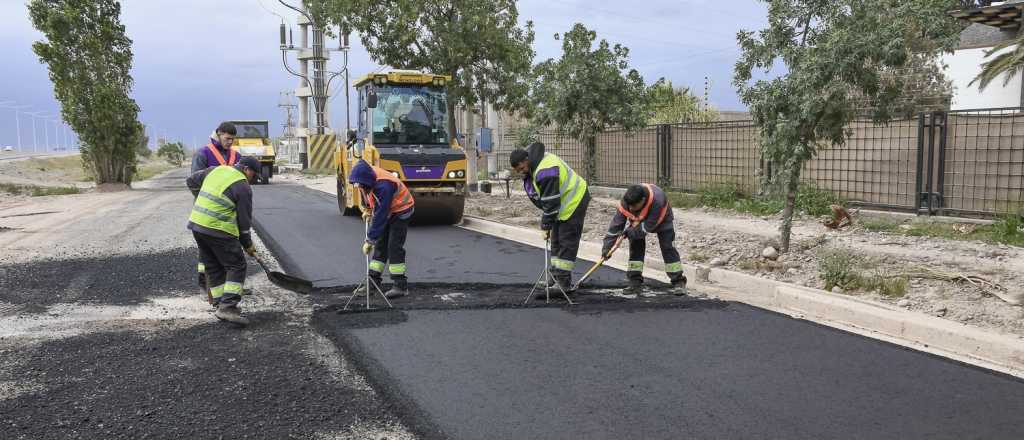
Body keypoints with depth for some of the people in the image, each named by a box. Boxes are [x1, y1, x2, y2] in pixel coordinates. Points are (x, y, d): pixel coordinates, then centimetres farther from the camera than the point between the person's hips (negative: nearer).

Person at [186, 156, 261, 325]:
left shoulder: (216, 170, 13)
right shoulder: (243, 187, -7)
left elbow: (191, 181, 24)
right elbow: (244, 220, -3)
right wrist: (248, 245, 8)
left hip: (196, 223, 8)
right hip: (219, 230, -8)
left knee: (214, 267, 15)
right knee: (237, 266, -1)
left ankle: (220, 305, 18)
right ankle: (227, 307, -11)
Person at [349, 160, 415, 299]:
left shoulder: (383, 186, -38)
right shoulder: (366, 177, -15)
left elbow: (380, 216, -36)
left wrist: (370, 240, -32)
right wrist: (368, 209, 10)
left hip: (401, 210, -8)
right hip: (385, 210, 8)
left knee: (394, 246, -13)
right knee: (380, 245, 7)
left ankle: (400, 286, -8)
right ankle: (373, 281, 12)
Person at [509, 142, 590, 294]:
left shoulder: (545, 172, -32)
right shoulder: (533, 165, 1)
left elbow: (551, 202, -27)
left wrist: (546, 225, -19)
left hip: (574, 201, -10)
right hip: (562, 203, 10)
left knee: (567, 241, -8)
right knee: (556, 239, 12)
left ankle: (564, 281, -5)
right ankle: (558, 276, 19)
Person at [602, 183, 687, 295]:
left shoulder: (657, 201, -45)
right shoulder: (627, 201, -33)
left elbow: (647, 227, -36)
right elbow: (616, 223, -27)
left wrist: (628, 232, -31)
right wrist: (607, 245, -30)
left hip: (661, 219, -3)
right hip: (638, 220, 3)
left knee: (667, 247, -10)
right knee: (635, 246, -7)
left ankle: (678, 281, -2)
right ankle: (635, 282, -1)